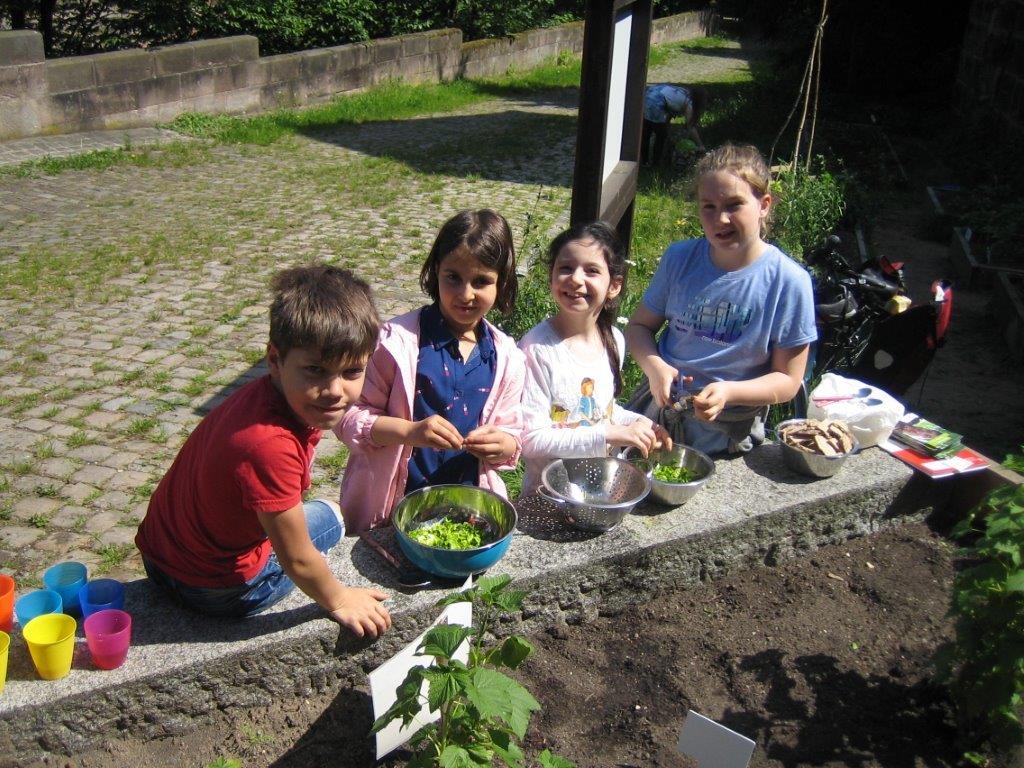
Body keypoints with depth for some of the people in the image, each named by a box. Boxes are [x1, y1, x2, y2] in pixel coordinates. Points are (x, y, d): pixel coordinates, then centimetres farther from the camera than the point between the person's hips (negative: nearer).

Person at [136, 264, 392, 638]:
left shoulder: (270, 392, -11)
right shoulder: (270, 445, -37)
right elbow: (297, 560, -24)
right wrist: (338, 600, -9)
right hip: (214, 588, -7)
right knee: (330, 516, 6)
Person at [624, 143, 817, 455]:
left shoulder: (789, 282, -13)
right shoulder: (679, 258, -3)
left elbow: (787, 379, -8)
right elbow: (639, 325, 6)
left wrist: (729, 391, -26)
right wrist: (654, 366, -15)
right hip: (660, 406, 3)